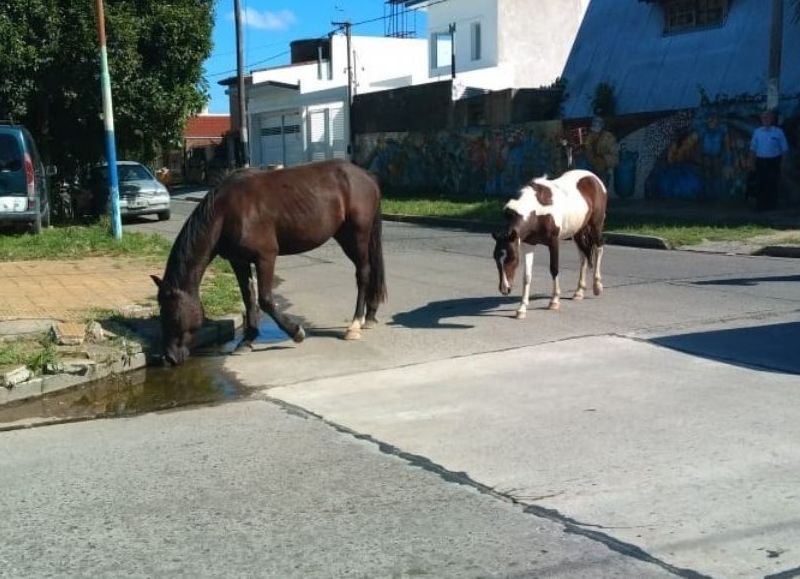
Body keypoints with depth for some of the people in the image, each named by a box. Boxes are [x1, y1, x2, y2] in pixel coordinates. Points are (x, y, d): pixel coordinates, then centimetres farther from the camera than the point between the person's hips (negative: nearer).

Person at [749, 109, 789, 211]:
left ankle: (771, 205, 12)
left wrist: (781, 160, -1)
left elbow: (784, 148, 2)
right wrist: (752, 161, 5)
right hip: (761, 161, 2)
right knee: (760, 183, 0)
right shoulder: (757, 132, 7)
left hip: (774, 161, -2)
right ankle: (760, 205, 7)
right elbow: (753, 148, 11)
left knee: (772, 184, 2)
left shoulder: (778, 132, -1)